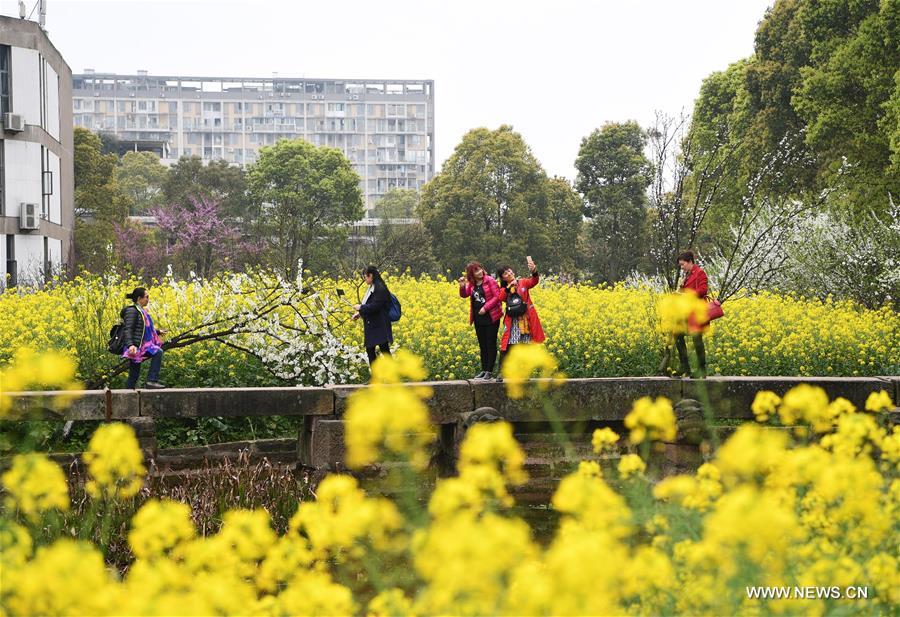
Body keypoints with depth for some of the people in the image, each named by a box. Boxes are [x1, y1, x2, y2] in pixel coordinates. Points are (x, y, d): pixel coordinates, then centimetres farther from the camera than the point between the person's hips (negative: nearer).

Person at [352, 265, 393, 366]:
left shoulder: (380, 289, -17)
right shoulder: (372, 288, 12)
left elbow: (375, 306, -23)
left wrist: (360, 308, -12)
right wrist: (360, 313, 6)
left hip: (380, 327, -10)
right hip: (371, 327, 10)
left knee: (385, 350, -7)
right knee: (369, 350, 12)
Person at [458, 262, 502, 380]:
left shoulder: (489, 281, -9)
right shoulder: (471, 284, 7)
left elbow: (497, 296, -13)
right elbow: (464, 295, 12)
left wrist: (485, 308, -18)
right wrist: (462, 286, -8)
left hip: (491, 318, -6)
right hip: (478, 319, 6)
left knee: (491, 344, -1)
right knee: (482, 345, 11)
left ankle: (489, 371, 1)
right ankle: (484, 370, 17)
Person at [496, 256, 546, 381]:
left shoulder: (523, 283, 7)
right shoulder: (504, 289, 12)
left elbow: (534, 281, -12)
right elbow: (501, 298, -9)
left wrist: (534, 271, -33)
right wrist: (509, 287, -23)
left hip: (525, 319, -1)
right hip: (512, 321, 1)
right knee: (506, 346, -8)